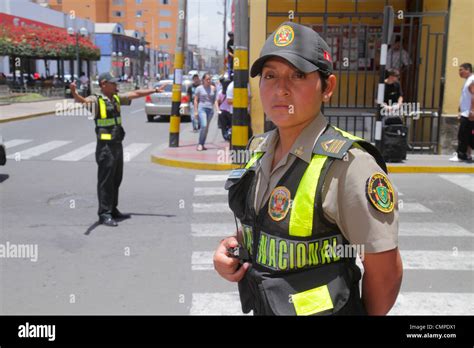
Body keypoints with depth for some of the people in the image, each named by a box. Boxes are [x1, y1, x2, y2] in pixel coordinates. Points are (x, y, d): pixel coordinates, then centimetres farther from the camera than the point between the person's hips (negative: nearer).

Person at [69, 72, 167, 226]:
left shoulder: (117, 98, 12)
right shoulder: (97, 100, -10)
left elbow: (136, 93, 20)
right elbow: (82, 100, -30)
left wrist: (155, 90, 26)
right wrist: (74, 92, -51)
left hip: (118, 144, 8)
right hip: (105, 146, -8)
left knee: (116, 180, 15)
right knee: (105, 181, -4)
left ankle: (113, 210, 27)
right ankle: (104, 214, 2)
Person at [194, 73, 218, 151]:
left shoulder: (213, 88, 11)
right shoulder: (199, 88, 2)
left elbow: (215, 100, 13)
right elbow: (195, 100, 3)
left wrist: (217, 109, 2)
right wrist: (195, 111, -5)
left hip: (210, 109, 4)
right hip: (202, 108, -4)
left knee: (207, 128, 6)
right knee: (203, 126, -19)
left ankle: (202, 145, 14)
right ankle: (200, 144, -11)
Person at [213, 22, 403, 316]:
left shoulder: (348, 165, -25)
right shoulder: (260, 150, -2)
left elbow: (385, 270, -19)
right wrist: (231, 247, -5)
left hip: (319, 307, -7)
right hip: (260, 307, 7)